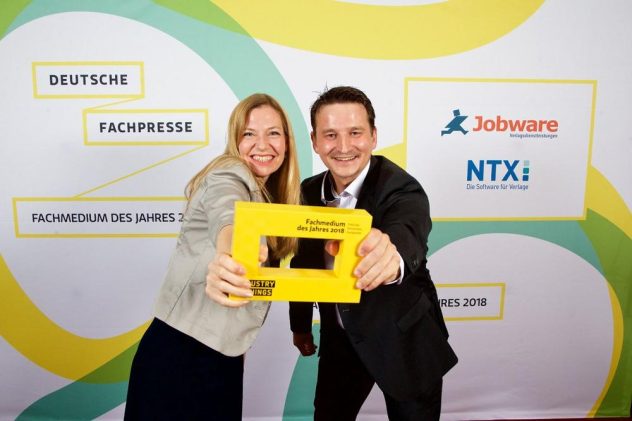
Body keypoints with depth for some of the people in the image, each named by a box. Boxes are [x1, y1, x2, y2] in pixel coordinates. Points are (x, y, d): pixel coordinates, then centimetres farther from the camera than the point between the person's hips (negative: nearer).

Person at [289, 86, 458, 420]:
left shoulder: (402, 190, -25)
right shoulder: (309, 191, -8)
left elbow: (408, 237, -48)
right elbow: (303, 261, 3)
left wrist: (392, 255, -71)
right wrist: (300, 325, 12)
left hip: (404, 341, -4)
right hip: (341, 339, 4)